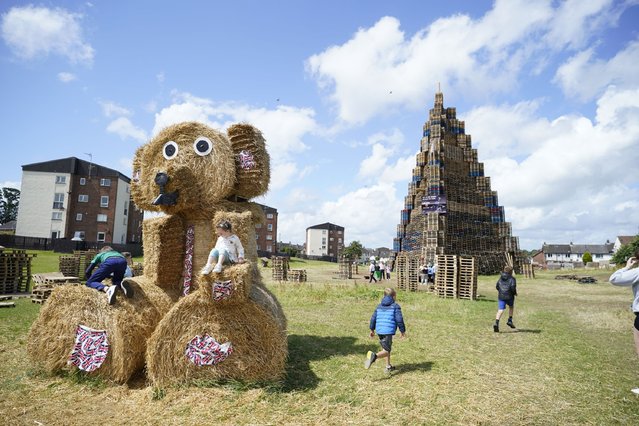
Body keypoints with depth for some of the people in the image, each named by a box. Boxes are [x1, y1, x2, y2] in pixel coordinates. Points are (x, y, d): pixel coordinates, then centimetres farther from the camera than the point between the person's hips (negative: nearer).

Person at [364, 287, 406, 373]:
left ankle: (388, 366, 32)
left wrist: (372, 329, 25)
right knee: (386, 351, -6)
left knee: (386, 348, 24)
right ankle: (374, 356, -34)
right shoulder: (395, 306, -1)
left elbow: (373, 318, 15)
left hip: (379, 331, 6)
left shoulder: (379, 306, 15)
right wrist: (402, 330, 5)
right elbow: (399, 319, -6)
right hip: (388, 331, -6)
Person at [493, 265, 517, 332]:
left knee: (500, 310, -3)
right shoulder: (512, 279, -7)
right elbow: (513, 287, -18)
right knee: (511, 307, 27)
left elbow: (497, 286, 11)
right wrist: (515, 293, 1)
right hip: (509, 296, -3)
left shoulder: (501, 278, 8)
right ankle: (510, 320, 25)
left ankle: (496, 323, -21)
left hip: (501, 296, 3)